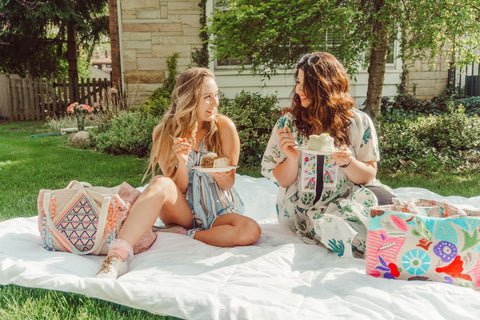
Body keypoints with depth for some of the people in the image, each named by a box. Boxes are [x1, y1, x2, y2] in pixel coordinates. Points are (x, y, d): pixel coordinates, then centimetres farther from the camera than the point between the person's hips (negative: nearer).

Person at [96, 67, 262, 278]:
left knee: (251, 231, -31)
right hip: (183, 211, -1)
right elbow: (179, 190, -6)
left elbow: (228, 184, -2)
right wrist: (182, 164, -26)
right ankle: (118, 255, -41)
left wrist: (221, 176, -26)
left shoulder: (224, 127, -7)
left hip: (218, 211, 1)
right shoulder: (166, 134, -5)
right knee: (161, 184, -33)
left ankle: (184, 236, -20)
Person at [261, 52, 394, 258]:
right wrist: (292, 158, -18)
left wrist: (347, 162, -19)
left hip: (346, 202, 1)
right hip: (302, 209, -1)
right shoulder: (289, 122, 1)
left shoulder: (359, 123, 1)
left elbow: (369, 176, 2)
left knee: (382, 197, -28)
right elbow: (283, 182, 3)